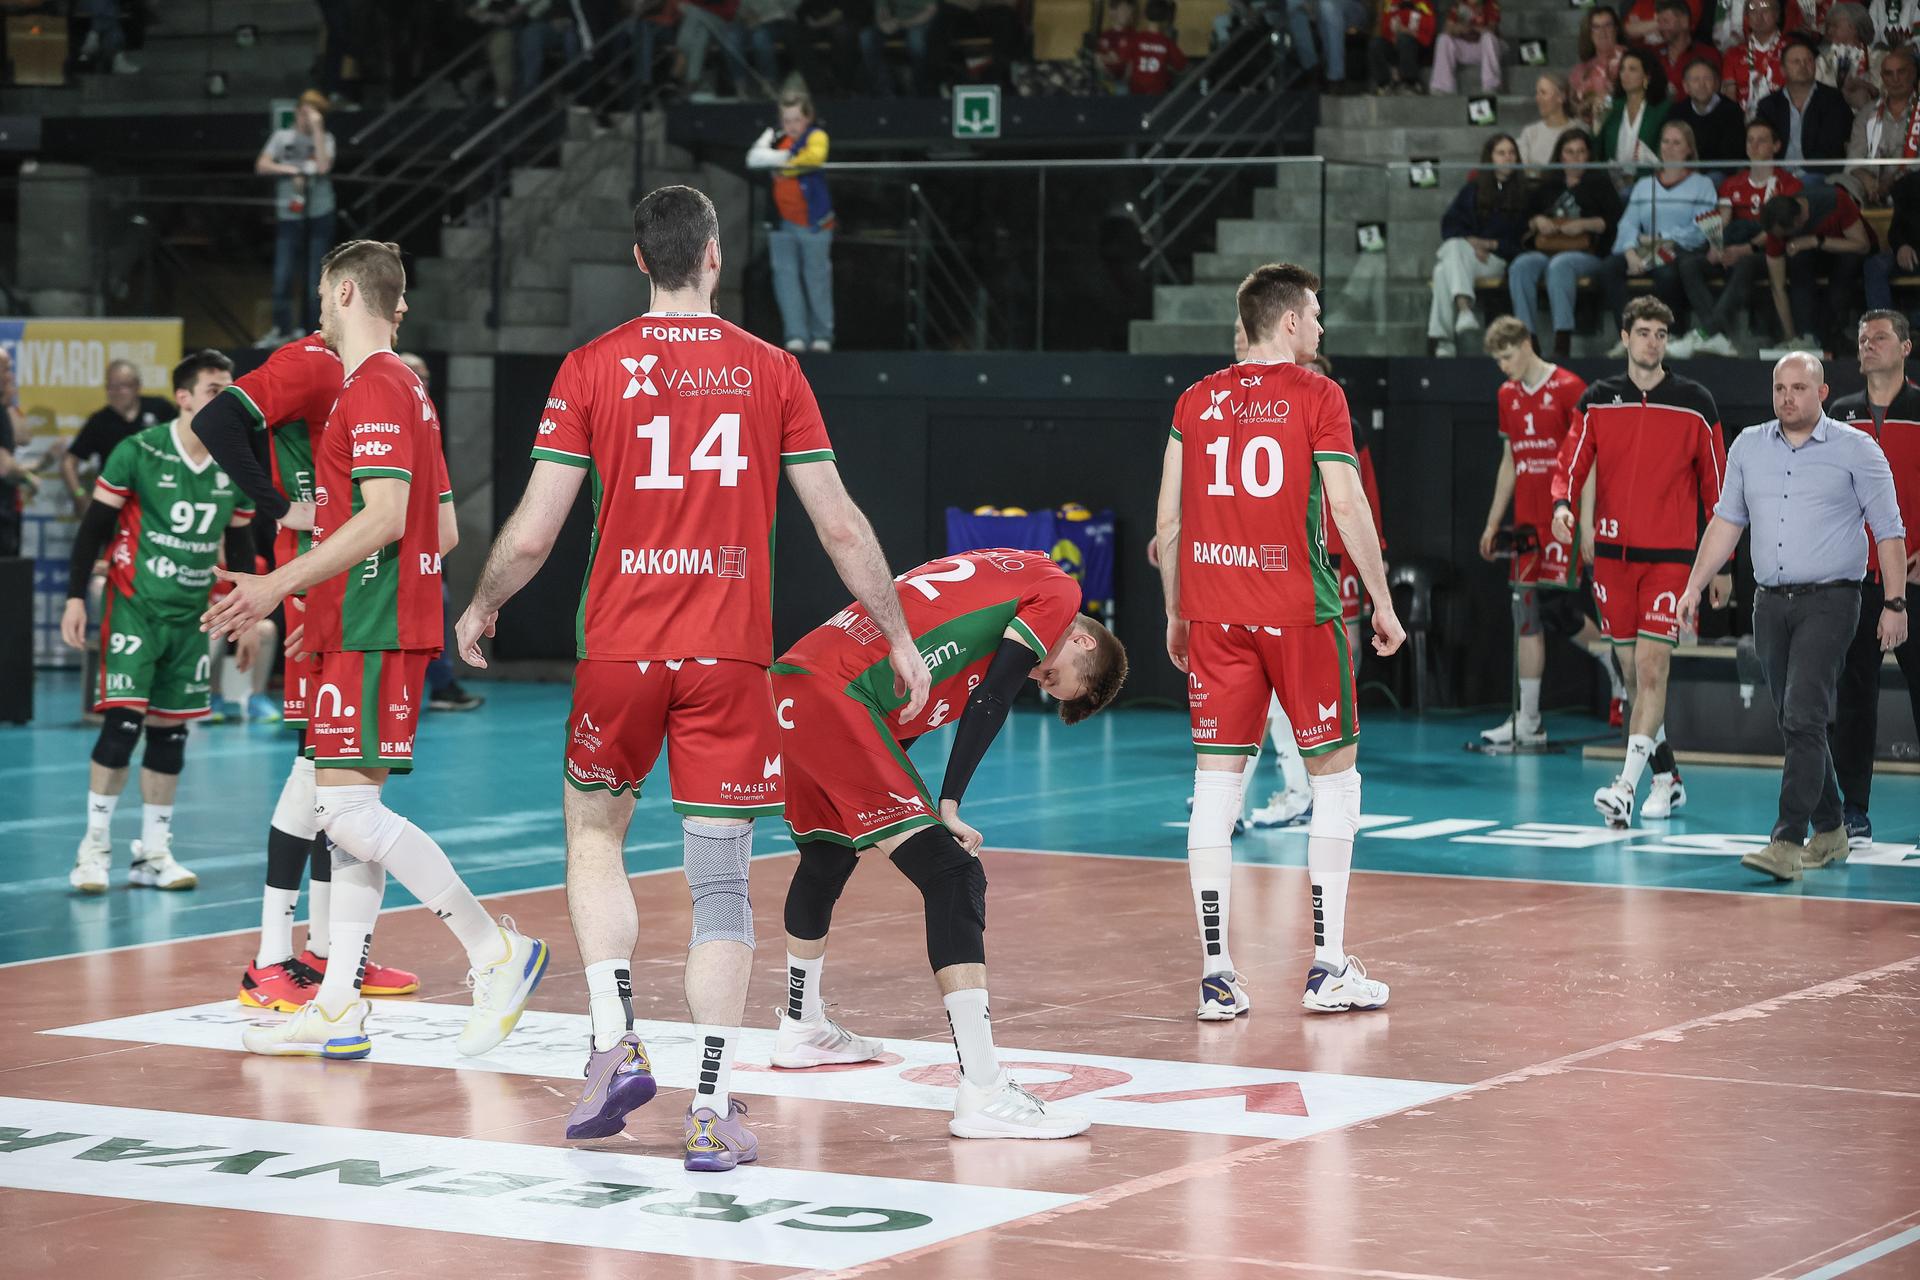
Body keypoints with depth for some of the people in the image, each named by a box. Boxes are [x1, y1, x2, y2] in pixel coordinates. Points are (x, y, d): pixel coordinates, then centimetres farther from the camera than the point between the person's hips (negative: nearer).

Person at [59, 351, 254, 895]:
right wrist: (76, 597, -10)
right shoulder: (137, 453, -11)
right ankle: (95, 846, -1)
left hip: (192, 615, 5)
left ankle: (153, 854, 14)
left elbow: (240, 549, 14)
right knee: (122, 722, -12)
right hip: (133, 606, -5)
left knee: (170, 731, 6)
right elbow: (94, 527, -6)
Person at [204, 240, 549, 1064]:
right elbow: (445, 530, 20)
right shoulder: (405, 390, 19)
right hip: (368, 628, 10)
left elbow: (384, 518, -22)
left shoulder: (373, 389, -11)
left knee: (347, 807, -14)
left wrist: (281, 584, -22)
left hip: (372, 635, -10)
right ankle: (339, 1010, 7)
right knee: (349, 813, 7)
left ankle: (495, 951, -11)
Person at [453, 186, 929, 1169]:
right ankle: (713, 1106, -1)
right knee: (720, 882, 3)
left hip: (621, 647, 0)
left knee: (594, 833, 21)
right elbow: (840, 526, 3)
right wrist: (898, 636, 14)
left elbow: (530, 537, -2)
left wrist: (480, 608, 17)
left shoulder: (593, 367, -1)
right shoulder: (771, 370, 3)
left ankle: (615, 1044, 8)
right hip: (731, 654, 0)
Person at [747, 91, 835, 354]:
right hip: (783, 223, 5)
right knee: (785, 275, -3)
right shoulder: (778, 137, 10)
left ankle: (822, 335, 12)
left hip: (812, 221, -5)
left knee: (817, 277, 1)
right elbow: (754, 158, 1)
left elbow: (816, 155, -27)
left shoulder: (816, 136, -6)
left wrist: (784, 161, -17)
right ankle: (796, 335, -3)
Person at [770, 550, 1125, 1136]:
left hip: (786, 685, 10)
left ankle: (802, 1029, 53)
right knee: (954, 877, -11)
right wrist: (947, 806, -3)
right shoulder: (1057, 591, 6)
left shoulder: (1007, 576, 30)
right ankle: (983, 1093, -19)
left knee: (826, 858, 32)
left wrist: (895, 815, 20)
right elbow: (989, 703, -6)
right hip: (837, 698, -10)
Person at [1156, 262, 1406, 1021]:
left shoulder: (1196, 401, 10)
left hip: (1213, 612, 4)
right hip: (1296, 608, -4)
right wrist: (1383, 601, -1)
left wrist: (1176, 614, 17)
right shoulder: (1317, 396, -2)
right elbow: (1347, 505, -9)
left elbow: (1168, 521, 8)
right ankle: (1327, 967, 8)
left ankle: (1217, 974, -1)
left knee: (1216, 780, 3)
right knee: (1334, 769, 9)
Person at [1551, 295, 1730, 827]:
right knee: (1637, 671, 9)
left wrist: (1722, 565, 6)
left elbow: (1716, 486, 6)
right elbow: (1572, 461, 4)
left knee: (1652, 668, -14)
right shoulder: (1598, 400, 7)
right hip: (1613, 553, 3)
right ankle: (1667, 780, 21)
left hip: (1670, 557, -3)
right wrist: (1562, 502, -19)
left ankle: (1626, 786, -21)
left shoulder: (1694, 404, 1)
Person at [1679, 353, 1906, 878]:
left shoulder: (1857, 450, -2)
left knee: (1803, 718, -16)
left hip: (1829, 602, -5)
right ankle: (1830, 832, 24)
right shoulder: (1748, 447, 10)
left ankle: (1787, 843, -21)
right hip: (1771, 603, 5)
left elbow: (1889, 532, -1)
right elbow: (1727, 520, 14)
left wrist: (1895, 604, -6)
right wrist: (1693, 588, 7)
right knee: (1795, 724, 10)